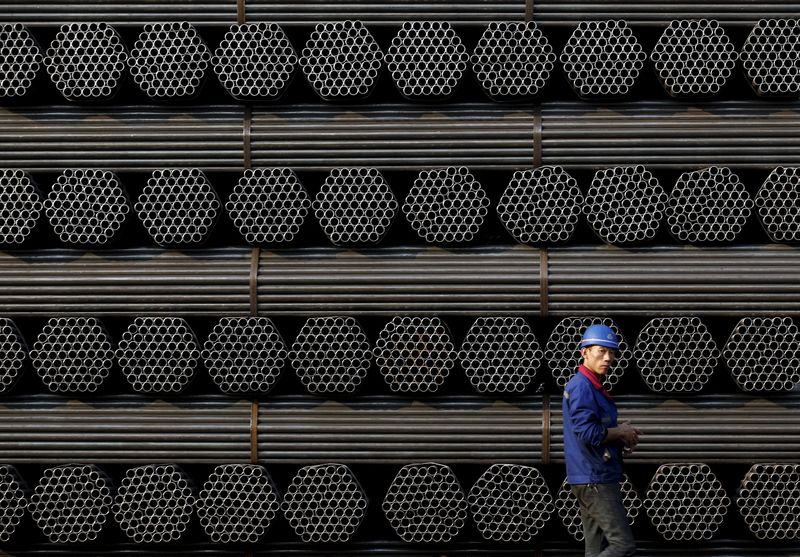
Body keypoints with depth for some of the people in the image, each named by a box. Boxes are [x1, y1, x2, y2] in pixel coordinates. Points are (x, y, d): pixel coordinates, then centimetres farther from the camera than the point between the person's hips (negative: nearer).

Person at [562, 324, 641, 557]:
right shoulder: (581, 387, -14)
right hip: (594, 480, -10)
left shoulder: (595, 387, 17)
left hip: (595, 479, 10)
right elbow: (588, 433, -24)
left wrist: (622, 439, 6)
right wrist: (620, 432, -9)